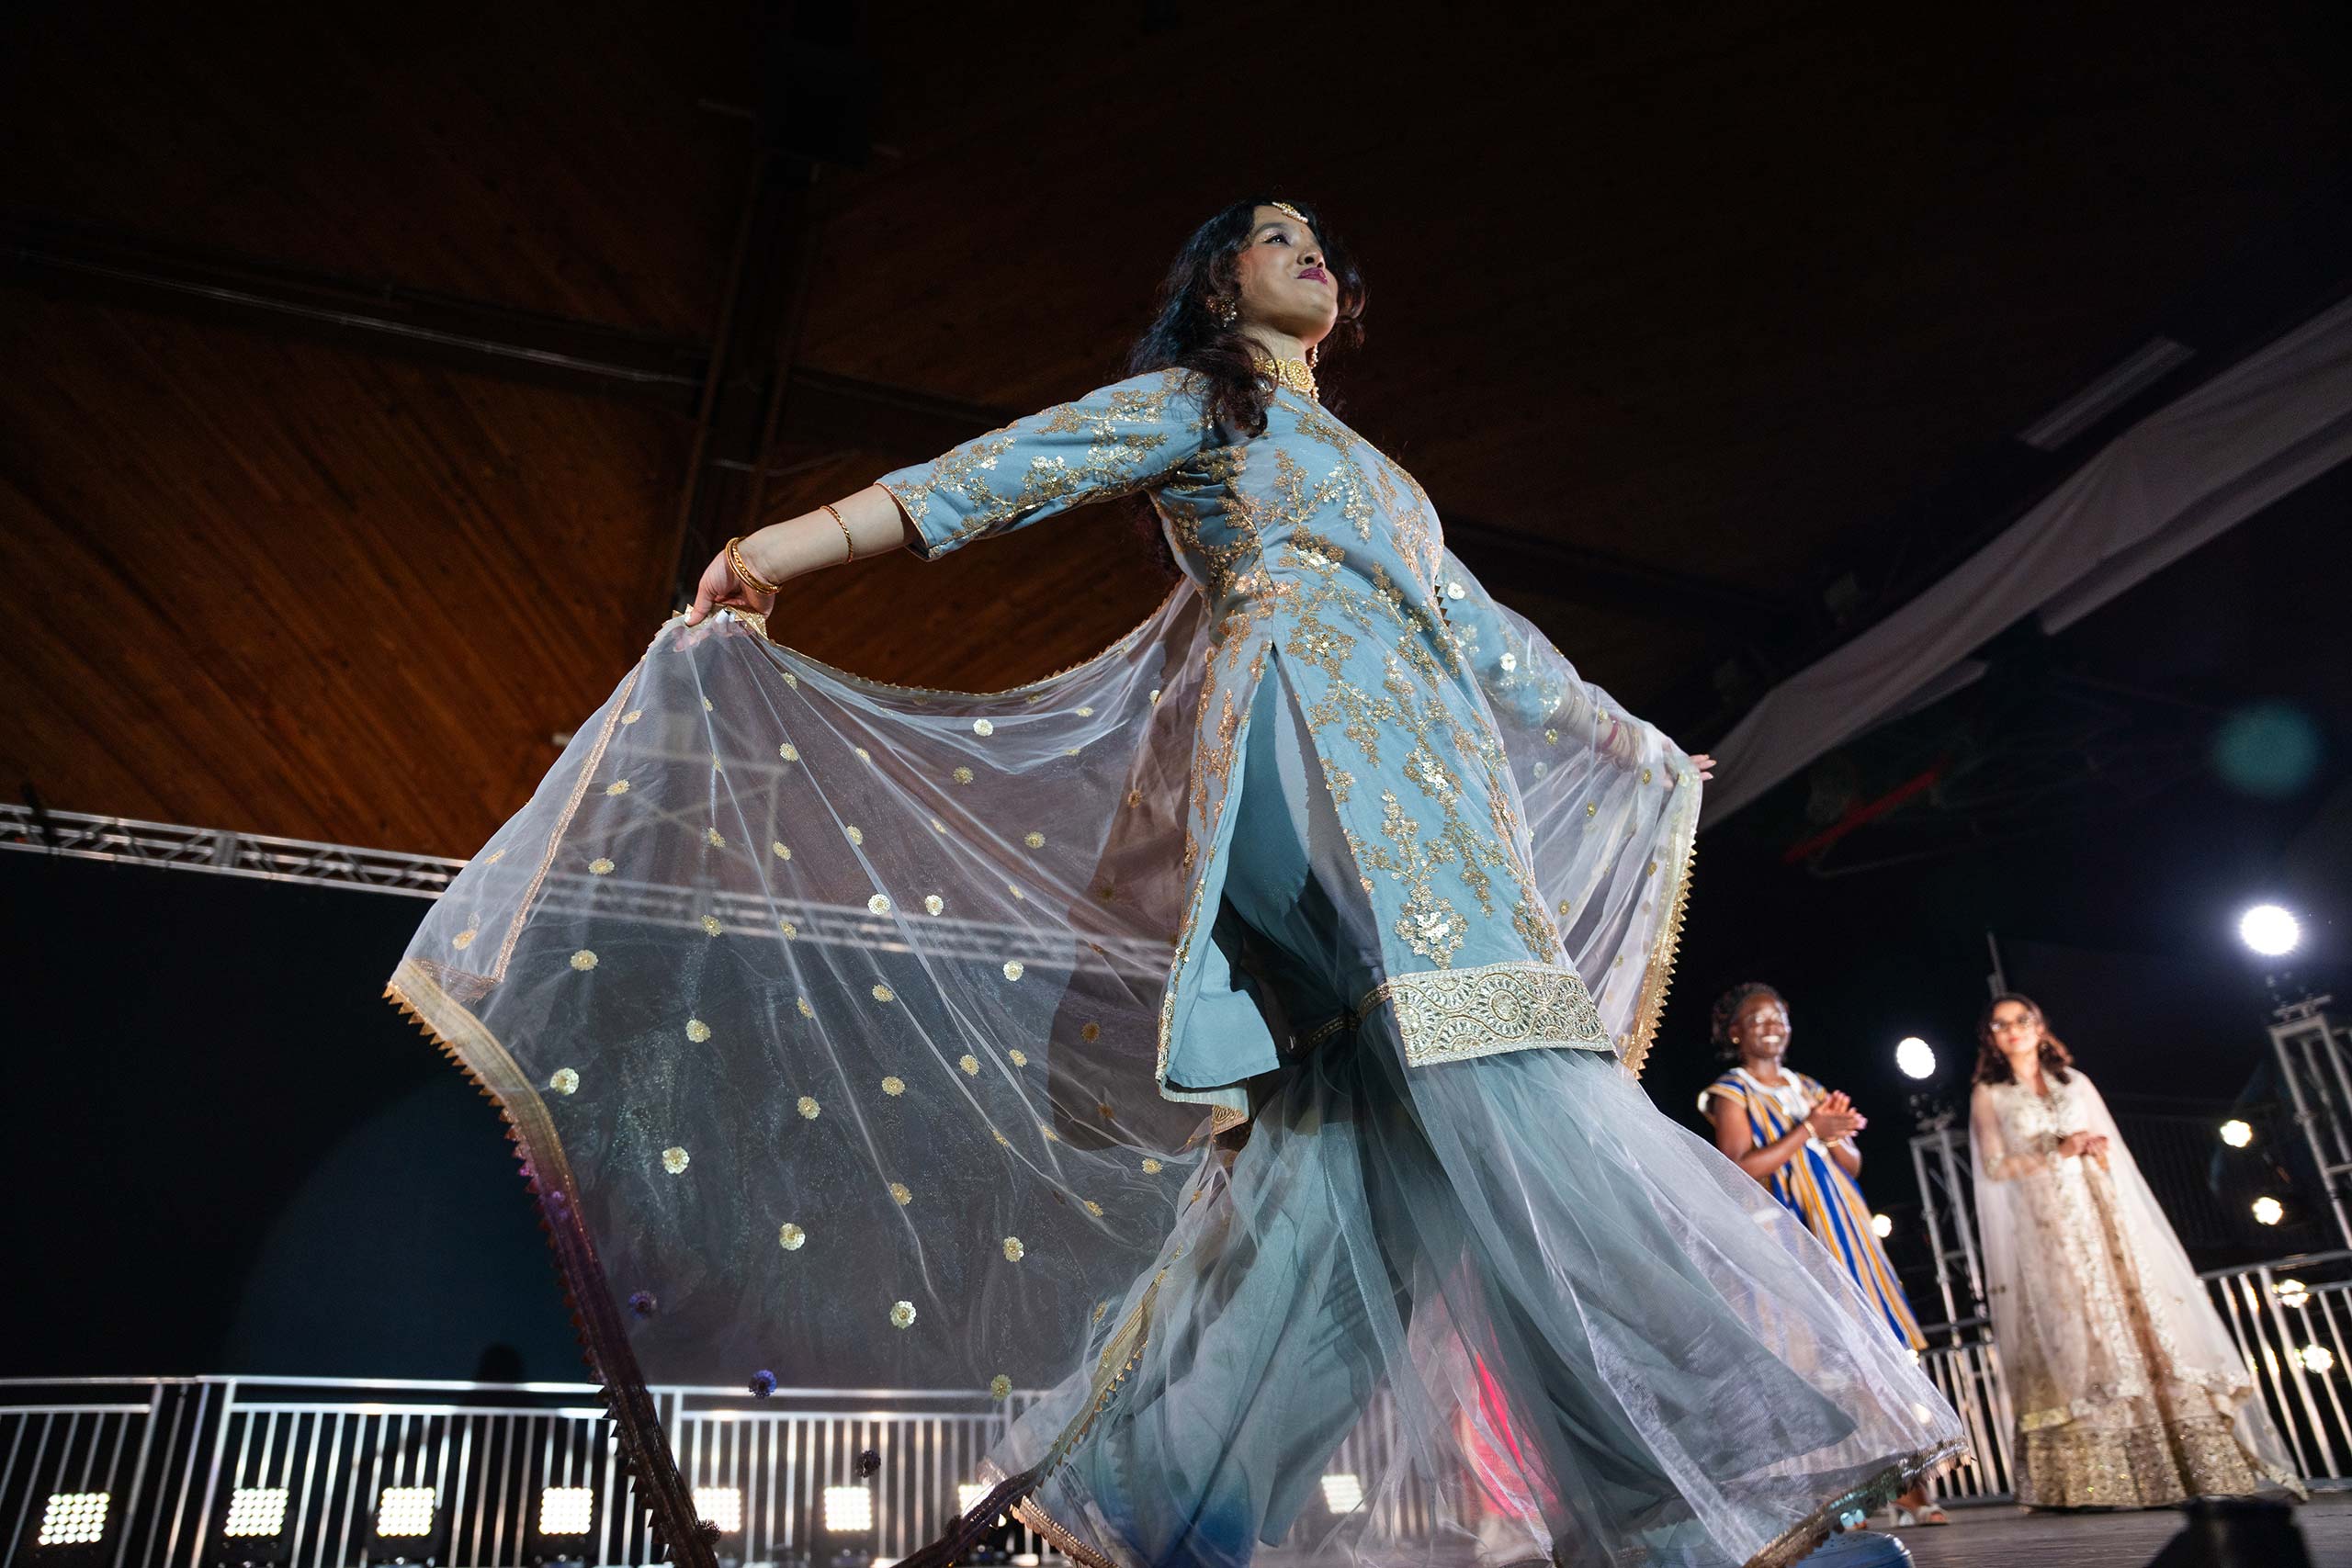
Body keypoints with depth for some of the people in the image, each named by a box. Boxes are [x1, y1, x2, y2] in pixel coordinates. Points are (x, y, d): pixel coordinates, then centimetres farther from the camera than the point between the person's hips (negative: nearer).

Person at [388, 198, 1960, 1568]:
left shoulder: (1369, 471, 36)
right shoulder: (1193, 399, 16)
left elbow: (1476, 624, 40)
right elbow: (1021, 466, 3)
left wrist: (1616, 733, 45)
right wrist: (793, 543, -8)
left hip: (1436, 778, 8)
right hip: (1322, 742, -7)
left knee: (1346, 1126, -4)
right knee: (1500, 1079, -22)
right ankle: (1695, 1441, -18)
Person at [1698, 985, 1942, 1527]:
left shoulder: (1809, 1089, 19)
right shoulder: (1730, 1093, 0)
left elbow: (1853, 1163, 16)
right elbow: (1742, 1168, -13)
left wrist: (1834, 1135, -6)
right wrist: (1808, 1130, -15)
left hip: (1845, 1228, 6)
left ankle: (1908, 1489, 7)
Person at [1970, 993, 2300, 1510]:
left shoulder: (2076, 1081, 19)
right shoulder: (1988, 1096, 10)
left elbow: (2115, 1149, 15)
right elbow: (1994, 1166, 0)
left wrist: (2096, 1147, -8)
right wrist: (2057, 1151, -11)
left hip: (2101, 1214, 3)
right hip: (2044, 1229, -3)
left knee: (2142, 1318, -7)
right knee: (2072, 1330, -13)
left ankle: (2198, 1465, -5)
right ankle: (2095, 1483, -15)